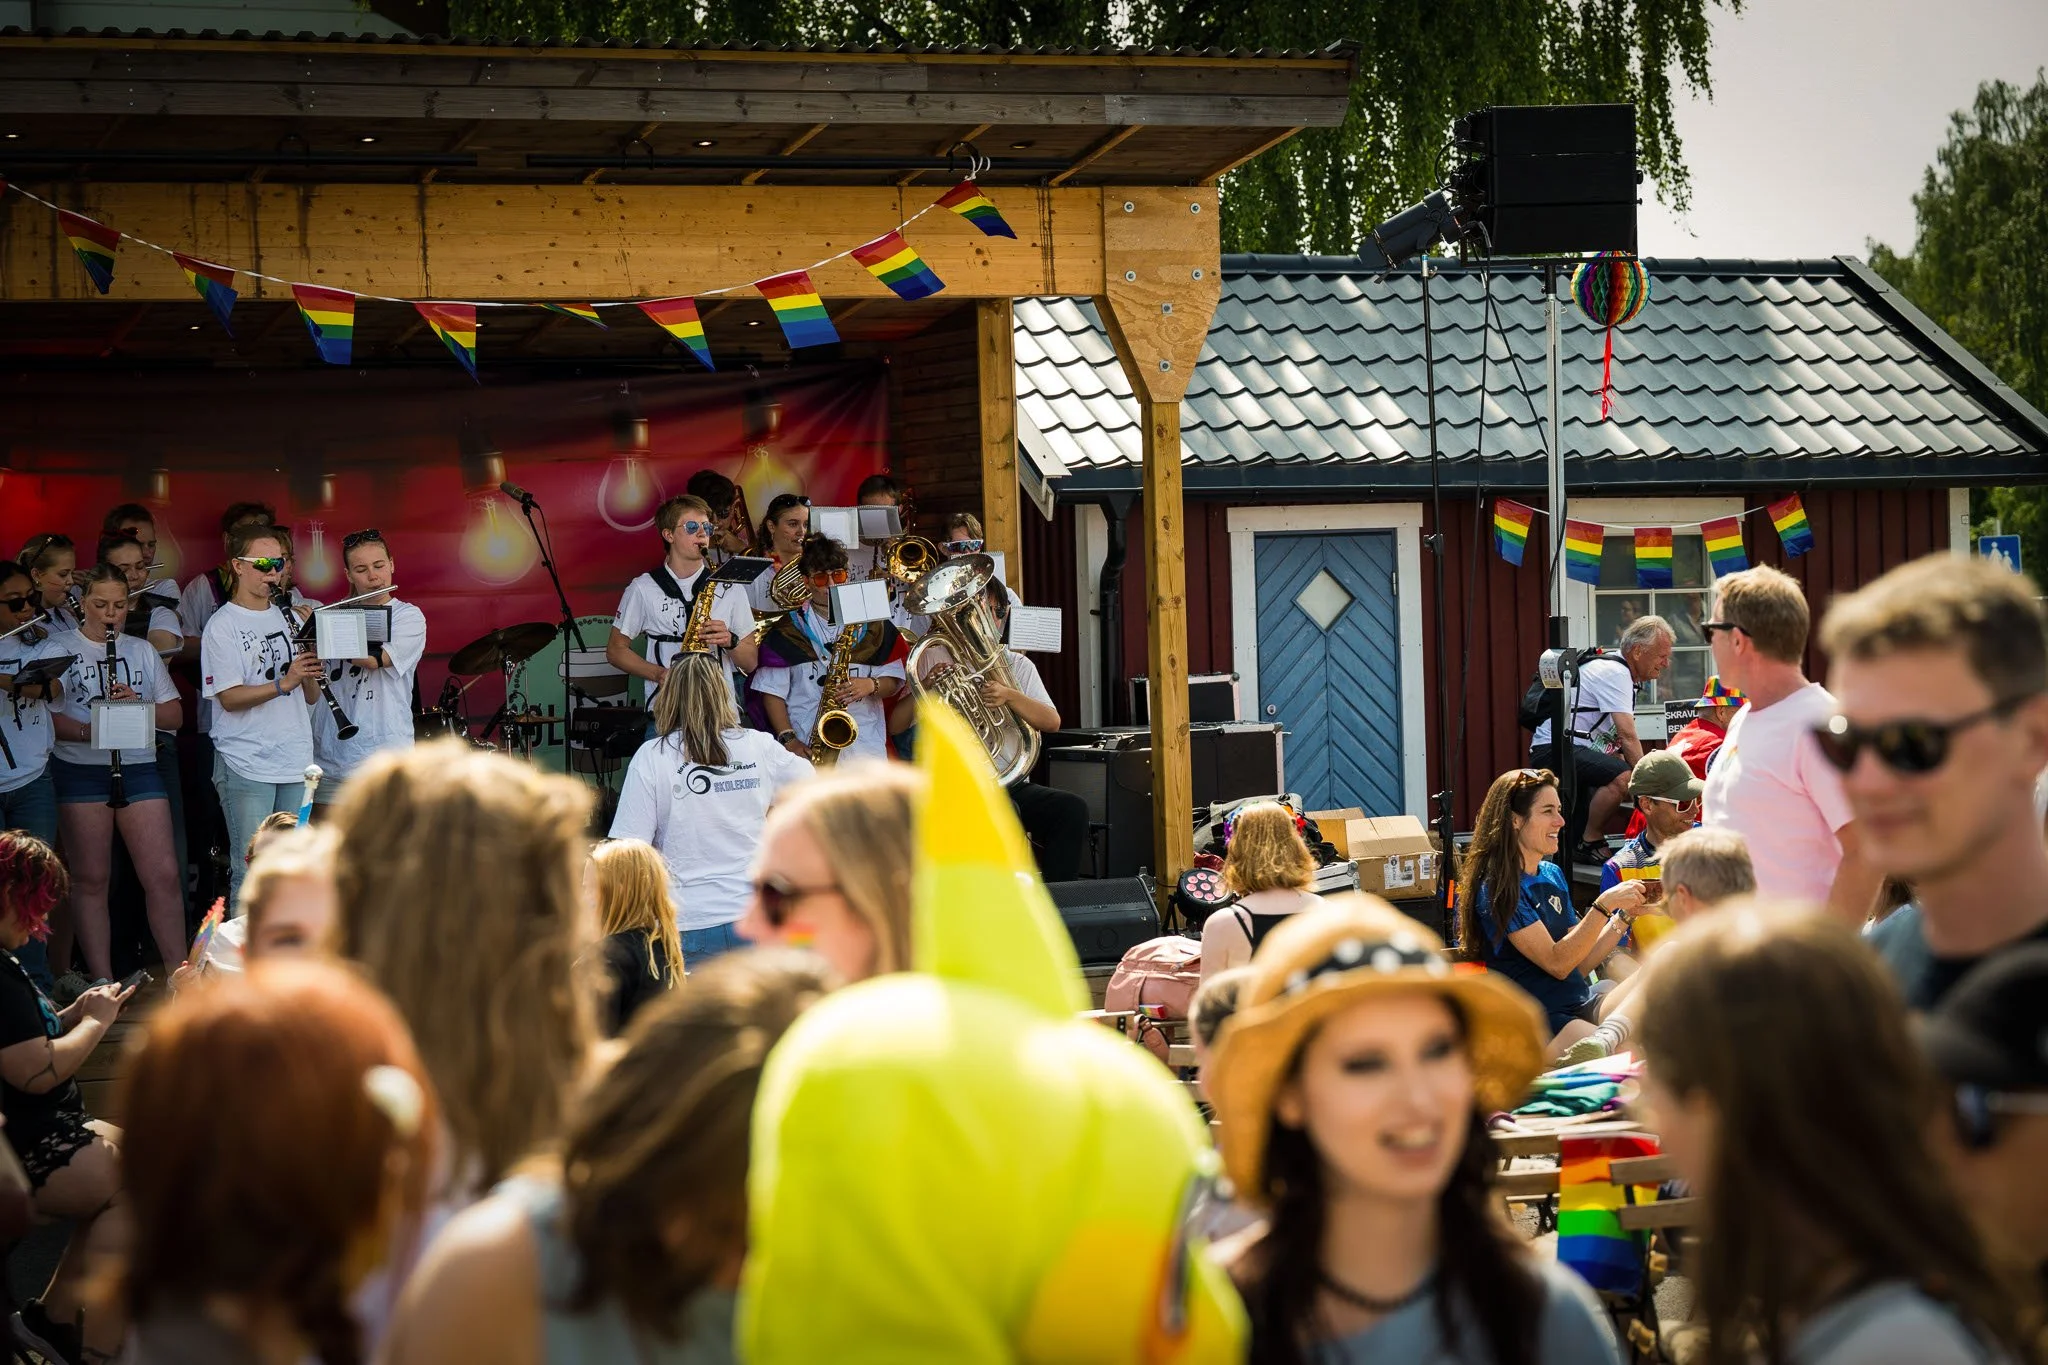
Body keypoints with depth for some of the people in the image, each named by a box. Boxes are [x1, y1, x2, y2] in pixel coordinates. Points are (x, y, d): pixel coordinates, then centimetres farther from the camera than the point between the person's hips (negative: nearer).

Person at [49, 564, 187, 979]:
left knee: (164, 875, -3)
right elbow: (46, 716, -7)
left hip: (139, 768, 3)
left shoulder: (143, 651, 14)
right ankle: (102, 981, 5)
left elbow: (175, 715, 12)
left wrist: (139, 704, -8)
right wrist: (89, 731, -24)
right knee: (90, 879, 0)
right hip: (81, 770, -3)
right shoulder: (60, 649, 2)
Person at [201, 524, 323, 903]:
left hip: (296, 762, 6)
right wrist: (284, 683, -25)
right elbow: (229, 698, -13)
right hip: (247, 768, -6)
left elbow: (311, 697, 14)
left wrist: (312, 675, -9)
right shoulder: (222, 625, -4)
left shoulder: (290, 618, 15)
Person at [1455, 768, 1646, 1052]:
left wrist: (1625, 914, 5)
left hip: (1581, 1005, 8)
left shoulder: (1552, 874, 15)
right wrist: (1604, 905, -20)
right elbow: (1557, 963, -16)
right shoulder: (1497, 887, -10)